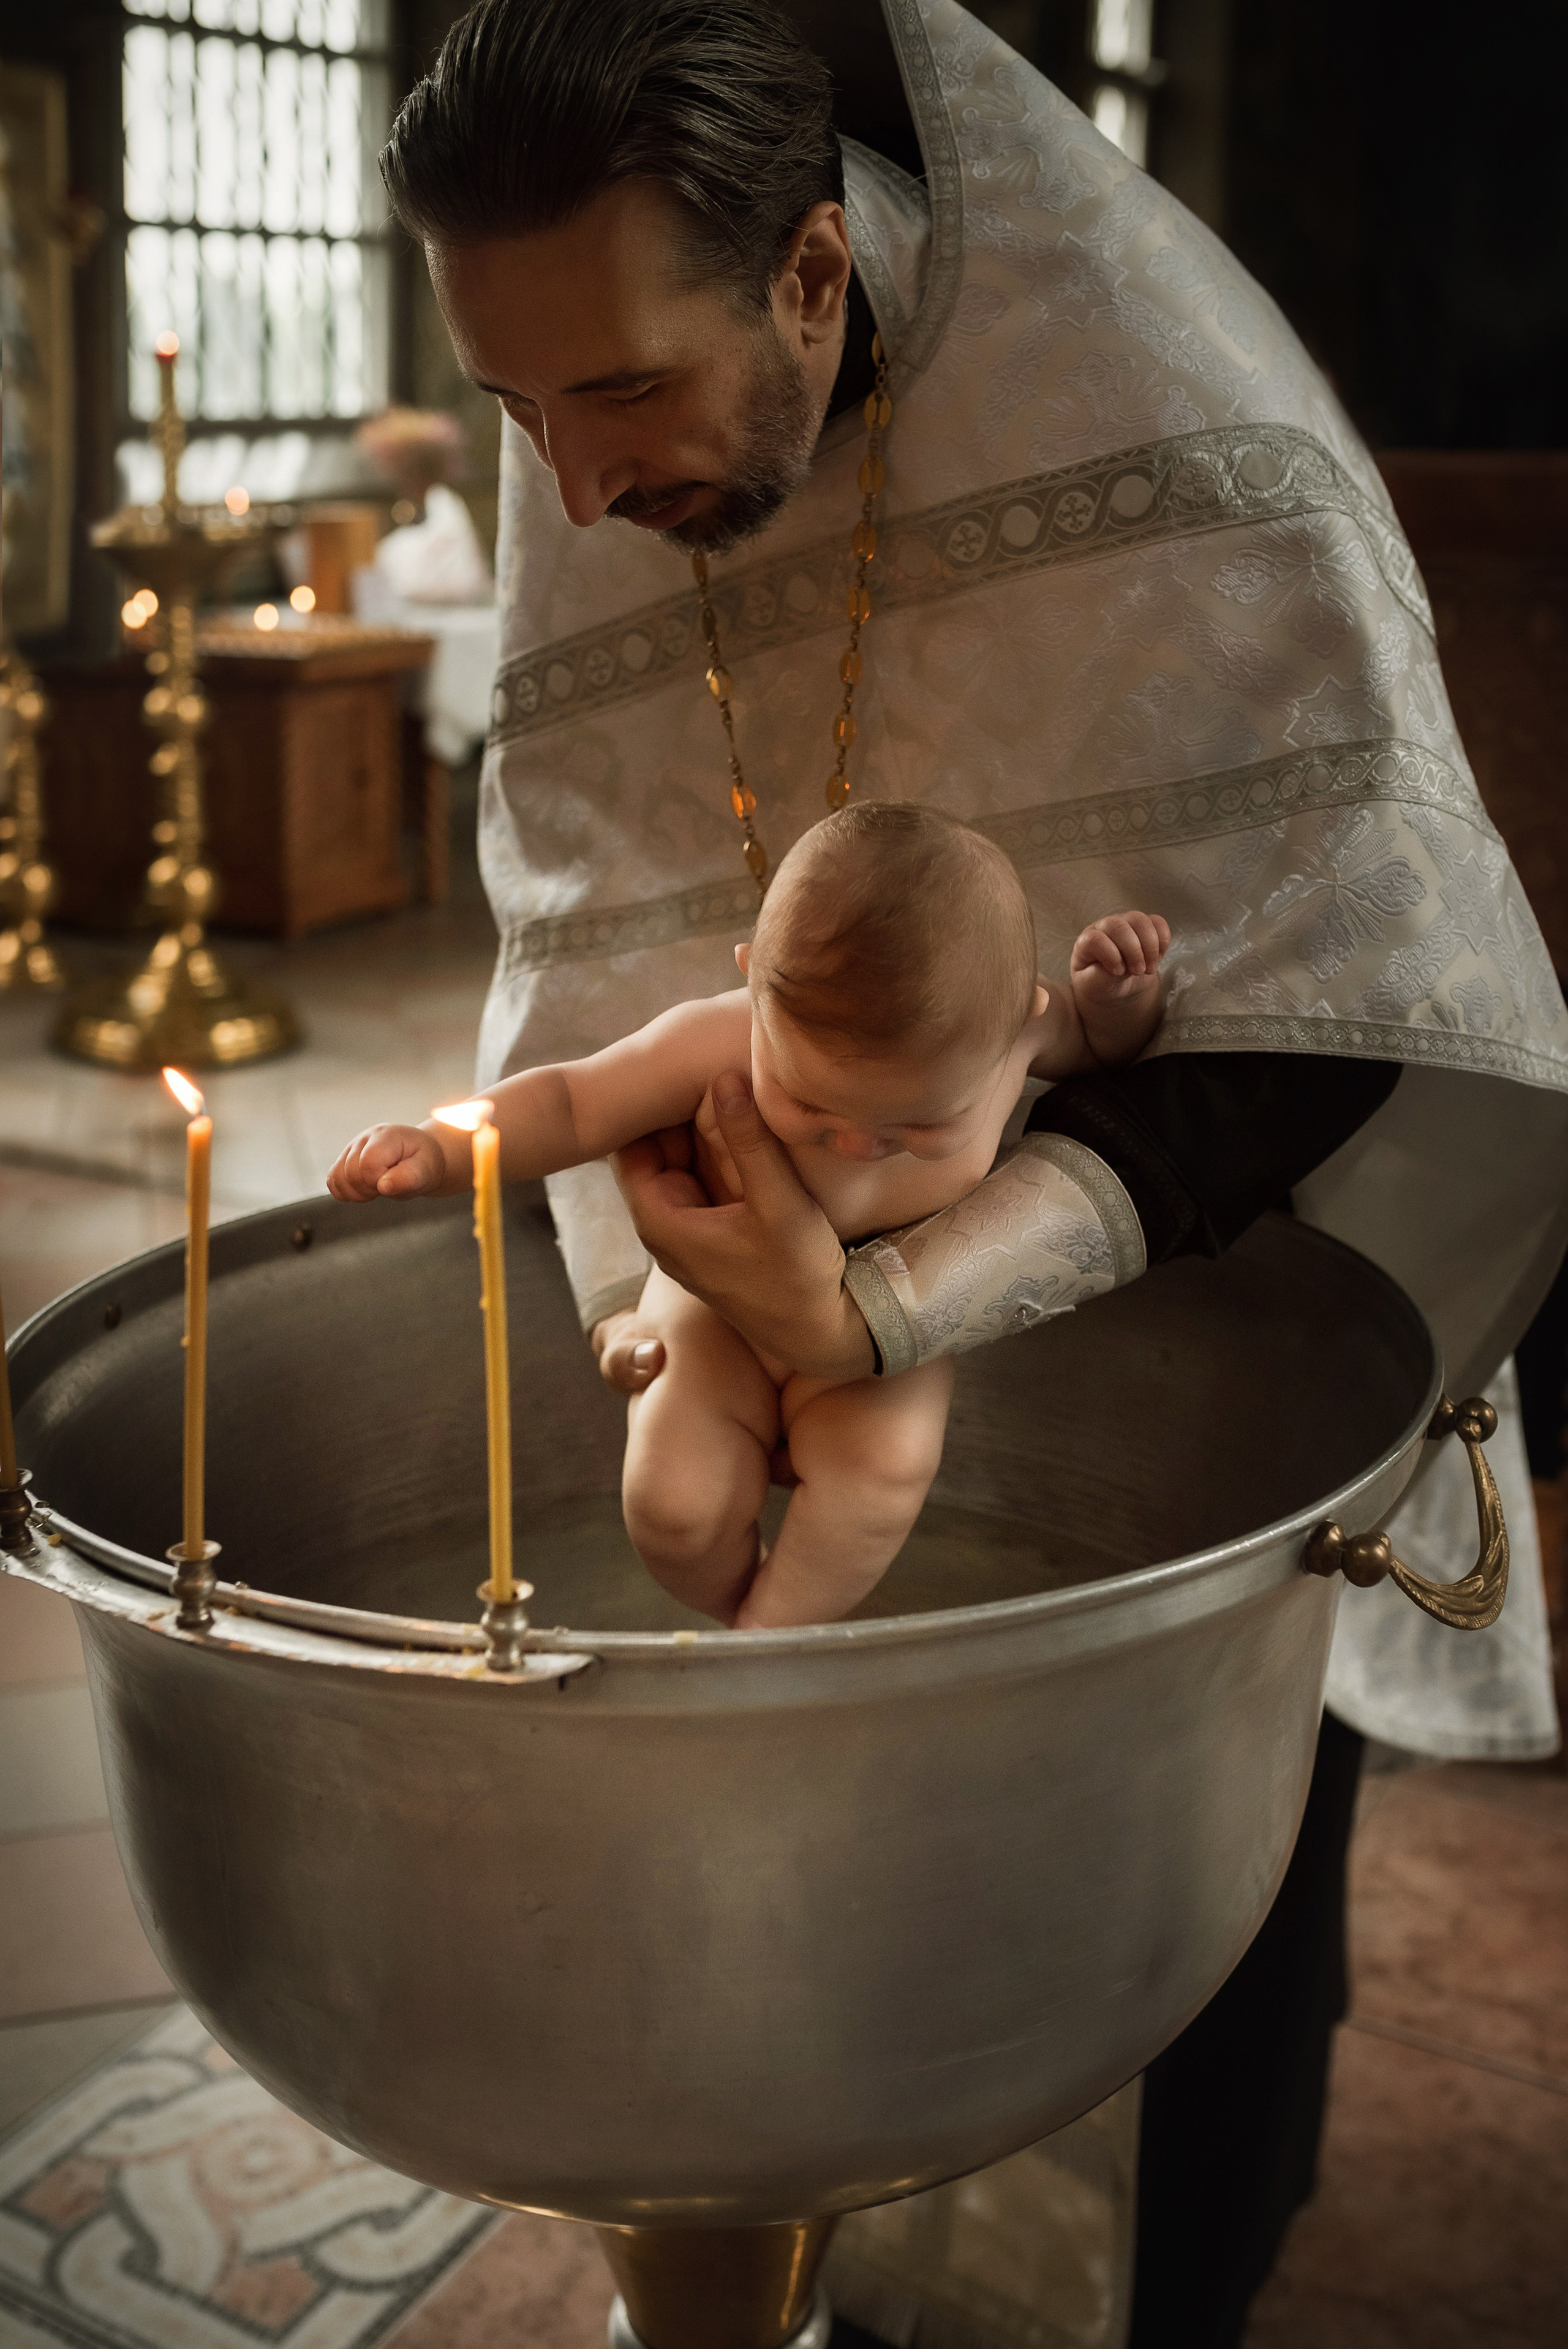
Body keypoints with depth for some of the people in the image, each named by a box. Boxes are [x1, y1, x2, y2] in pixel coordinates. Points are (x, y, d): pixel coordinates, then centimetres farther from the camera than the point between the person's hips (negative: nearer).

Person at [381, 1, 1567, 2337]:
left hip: (1224, 1241, -3)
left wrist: (897, 1308, -36)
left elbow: (1310, 991, -29)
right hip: (874, 1231, 4)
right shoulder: (599, 486, -10)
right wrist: (652, 1280, -25)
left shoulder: (1148, 390, -28)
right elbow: (616, 933, -8)